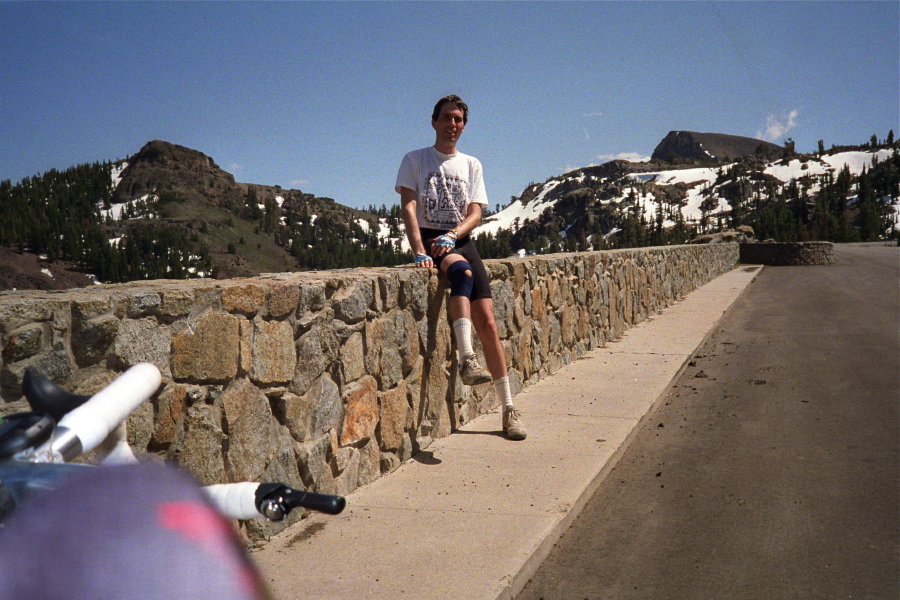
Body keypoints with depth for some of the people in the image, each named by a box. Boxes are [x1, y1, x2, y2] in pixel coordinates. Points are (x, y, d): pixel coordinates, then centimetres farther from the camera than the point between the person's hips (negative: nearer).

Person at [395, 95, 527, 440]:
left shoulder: (471, 165, 16)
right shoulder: (415, 160, 7)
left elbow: (475, 213, 4)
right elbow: (408, 207, -6)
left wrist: (451, 236, -17)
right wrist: (419, 251, -22)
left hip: (461, 241, 3)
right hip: (429, 239, -3)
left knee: (487, 322, -9)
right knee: (463, 272, -38)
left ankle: (509, 409, -5)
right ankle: (467, 360, -47)